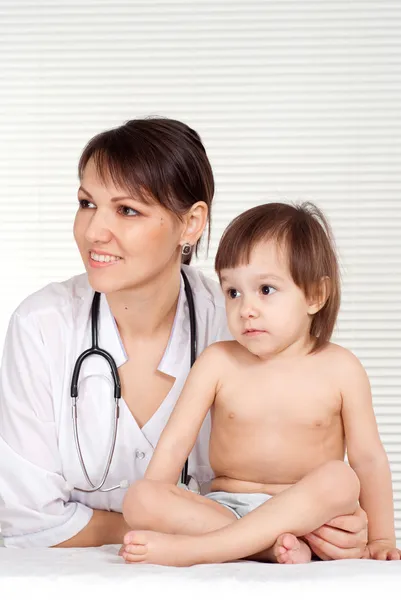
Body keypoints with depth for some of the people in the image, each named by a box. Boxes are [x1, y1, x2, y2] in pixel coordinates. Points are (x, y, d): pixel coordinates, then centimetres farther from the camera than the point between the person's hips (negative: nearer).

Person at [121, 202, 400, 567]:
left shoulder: (340, 369, -1)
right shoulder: (217, 362, 1)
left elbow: (368, 457, 2)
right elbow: (174, 444, -1)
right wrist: (153, 512, -10)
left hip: (310, 514, -1)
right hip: (226, 508, 1)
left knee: (340, 479, -35)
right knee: (137, 499, -23)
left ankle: (191, 548, -36)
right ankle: (269, 545, -34)